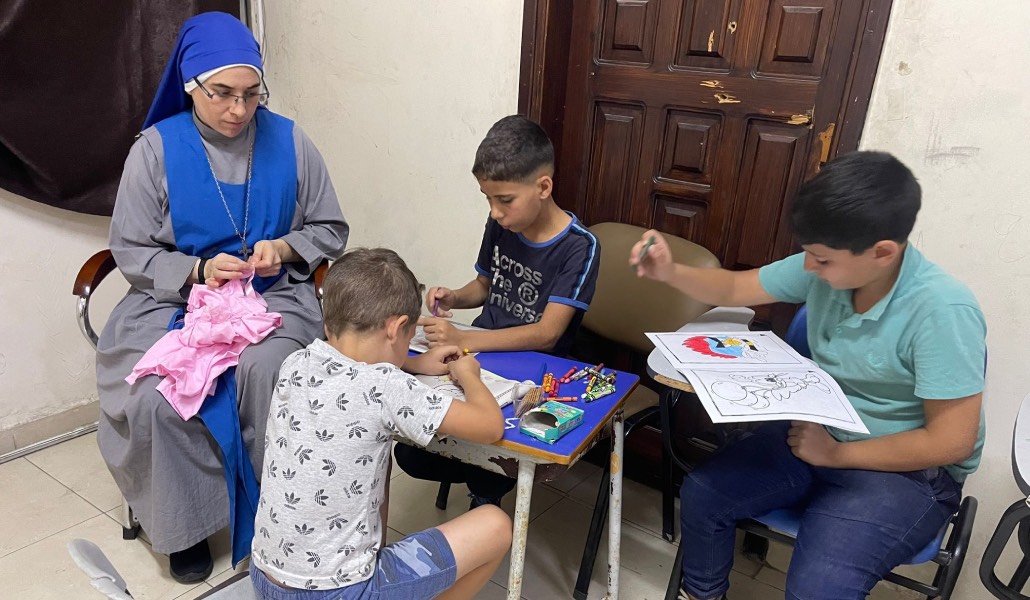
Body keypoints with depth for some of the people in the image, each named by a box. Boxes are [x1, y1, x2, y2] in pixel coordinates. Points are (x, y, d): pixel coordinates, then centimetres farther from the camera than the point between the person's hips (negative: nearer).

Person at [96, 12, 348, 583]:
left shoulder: (288, 141, 1)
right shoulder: (155, 148, -2)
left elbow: (330, 231, 8)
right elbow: (130, 251, 2)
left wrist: (285, 248, -12)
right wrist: (198, 271, -16)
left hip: (273, 296, 0)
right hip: (175, 298, 1)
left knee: (267, 370, -33)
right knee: (155, 396, -26)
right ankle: (186, 524, 2)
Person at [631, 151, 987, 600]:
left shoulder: (941, 312, -27)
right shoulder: (825, 268, -8)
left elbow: (952, 441, -23)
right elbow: (735, 289, 4)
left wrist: (835, 454, -17)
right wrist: (670, 273, -16)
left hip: (908, 470, -6)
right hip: (818, 434, 6)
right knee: (701, 493, -5)